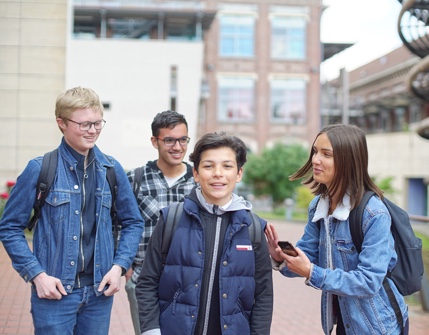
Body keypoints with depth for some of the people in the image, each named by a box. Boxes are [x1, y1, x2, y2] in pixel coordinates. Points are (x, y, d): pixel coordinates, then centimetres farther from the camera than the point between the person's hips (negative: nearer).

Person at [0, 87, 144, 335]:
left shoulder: (111, 169, 3)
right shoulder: (40, 169, -7)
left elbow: (133, 222, 10)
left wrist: (119, 266, -2)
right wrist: (37, 274, -11)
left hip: (100, 291, 3)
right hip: (54, 290, -3)